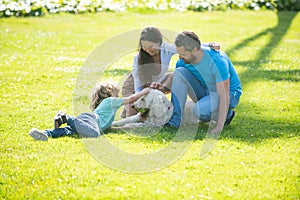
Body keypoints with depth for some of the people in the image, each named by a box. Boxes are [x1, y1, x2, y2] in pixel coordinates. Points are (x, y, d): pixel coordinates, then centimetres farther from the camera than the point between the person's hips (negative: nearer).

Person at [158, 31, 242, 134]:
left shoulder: (217, 61, -31)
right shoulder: (184, 60, -11)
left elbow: (224, 95, -31)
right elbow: (175, 82, 3)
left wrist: (219, 127, -37)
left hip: (229, 94, -7)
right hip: (205, 91, 7)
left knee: (199, 110, -35)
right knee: (179, 72, -17)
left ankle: (226, 114, -4)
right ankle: (174, 119, -19)